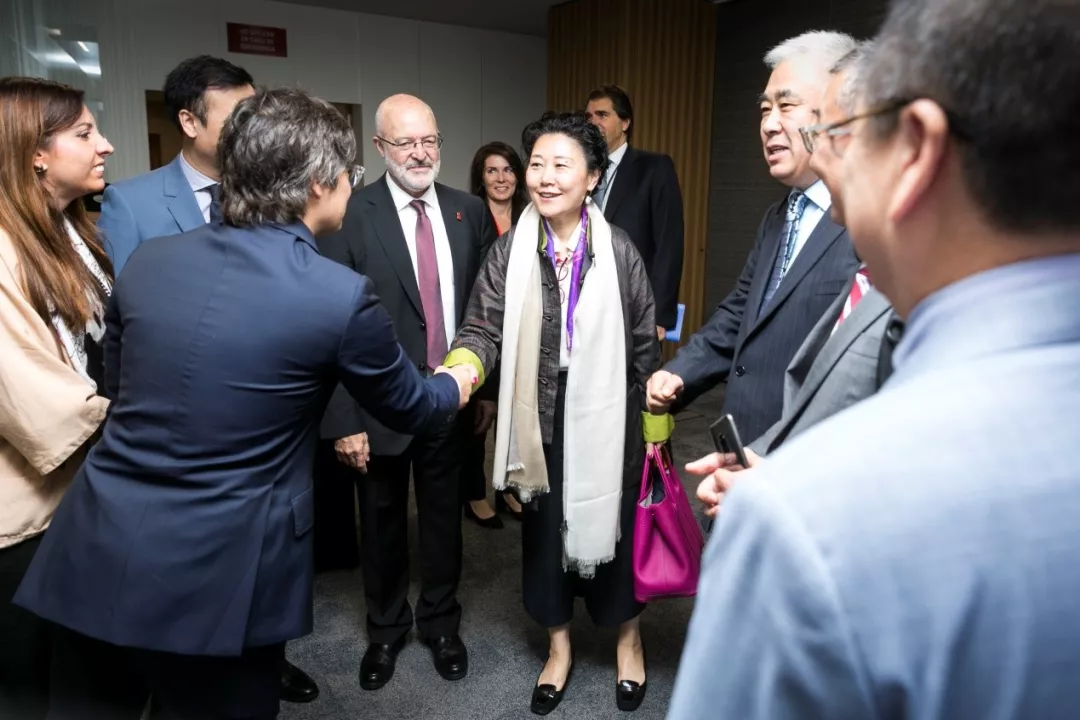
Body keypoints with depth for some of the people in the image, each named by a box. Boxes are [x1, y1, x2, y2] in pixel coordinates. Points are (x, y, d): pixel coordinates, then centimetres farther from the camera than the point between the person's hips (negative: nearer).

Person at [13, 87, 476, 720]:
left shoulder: (149, 259, 1)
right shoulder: (341, 295, -14)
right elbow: (409, 407, 2)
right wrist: (457, 386, 24)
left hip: (97, 557, 5)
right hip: (215, 579, -4)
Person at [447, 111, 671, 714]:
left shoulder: (619, 251, -6)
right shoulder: (508, 253, -3)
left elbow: (645, 342, -1)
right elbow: (483, 329, -6)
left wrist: (656, 419, 2)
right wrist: (462, 367, -27)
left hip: (606, 423, -1)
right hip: (541, 425, 2)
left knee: (612, 529, 13)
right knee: (545, 534, 16)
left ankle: (629, 637, 42)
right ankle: (559, 645, 41)